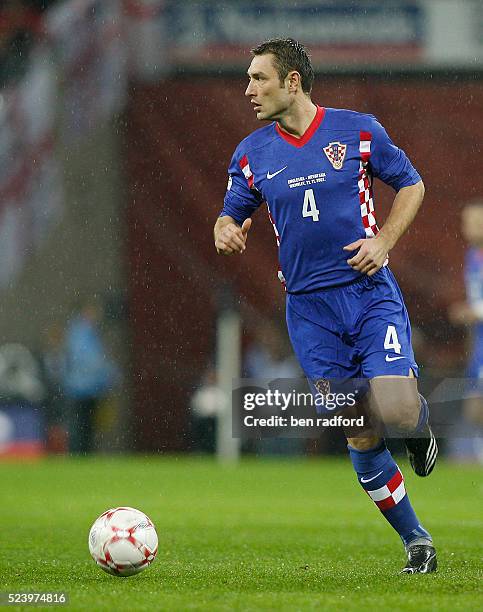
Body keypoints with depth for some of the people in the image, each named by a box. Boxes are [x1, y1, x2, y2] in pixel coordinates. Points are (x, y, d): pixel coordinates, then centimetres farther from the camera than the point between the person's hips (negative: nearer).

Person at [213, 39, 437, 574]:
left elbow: (410, 184, 10)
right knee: (360, 439, -1)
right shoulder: (250, 154, 5)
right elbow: (232, 214, 13)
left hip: (370, 292, -2)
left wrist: (384, 239, -6)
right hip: (309, 309, 2)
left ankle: (420, 428, 17)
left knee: (394, 411, -20)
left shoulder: (357, 130, 0)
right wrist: (226, 231, -12)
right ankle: (417, 543, 13)